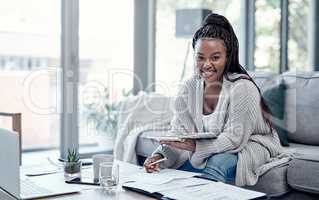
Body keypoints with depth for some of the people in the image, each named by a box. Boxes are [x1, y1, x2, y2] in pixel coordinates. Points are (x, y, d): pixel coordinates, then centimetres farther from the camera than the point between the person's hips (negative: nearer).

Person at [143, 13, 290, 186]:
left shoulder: (242, 88, -24)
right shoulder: (189, 87, -6)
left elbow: (234, 139, -27)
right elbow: (178, 132, -7)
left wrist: (194, 146, -40)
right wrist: (159, 155, -26)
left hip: (249, 145, -5)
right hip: (211, 149, 5)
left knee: (218, 163, -34)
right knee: (165, 168, -12)